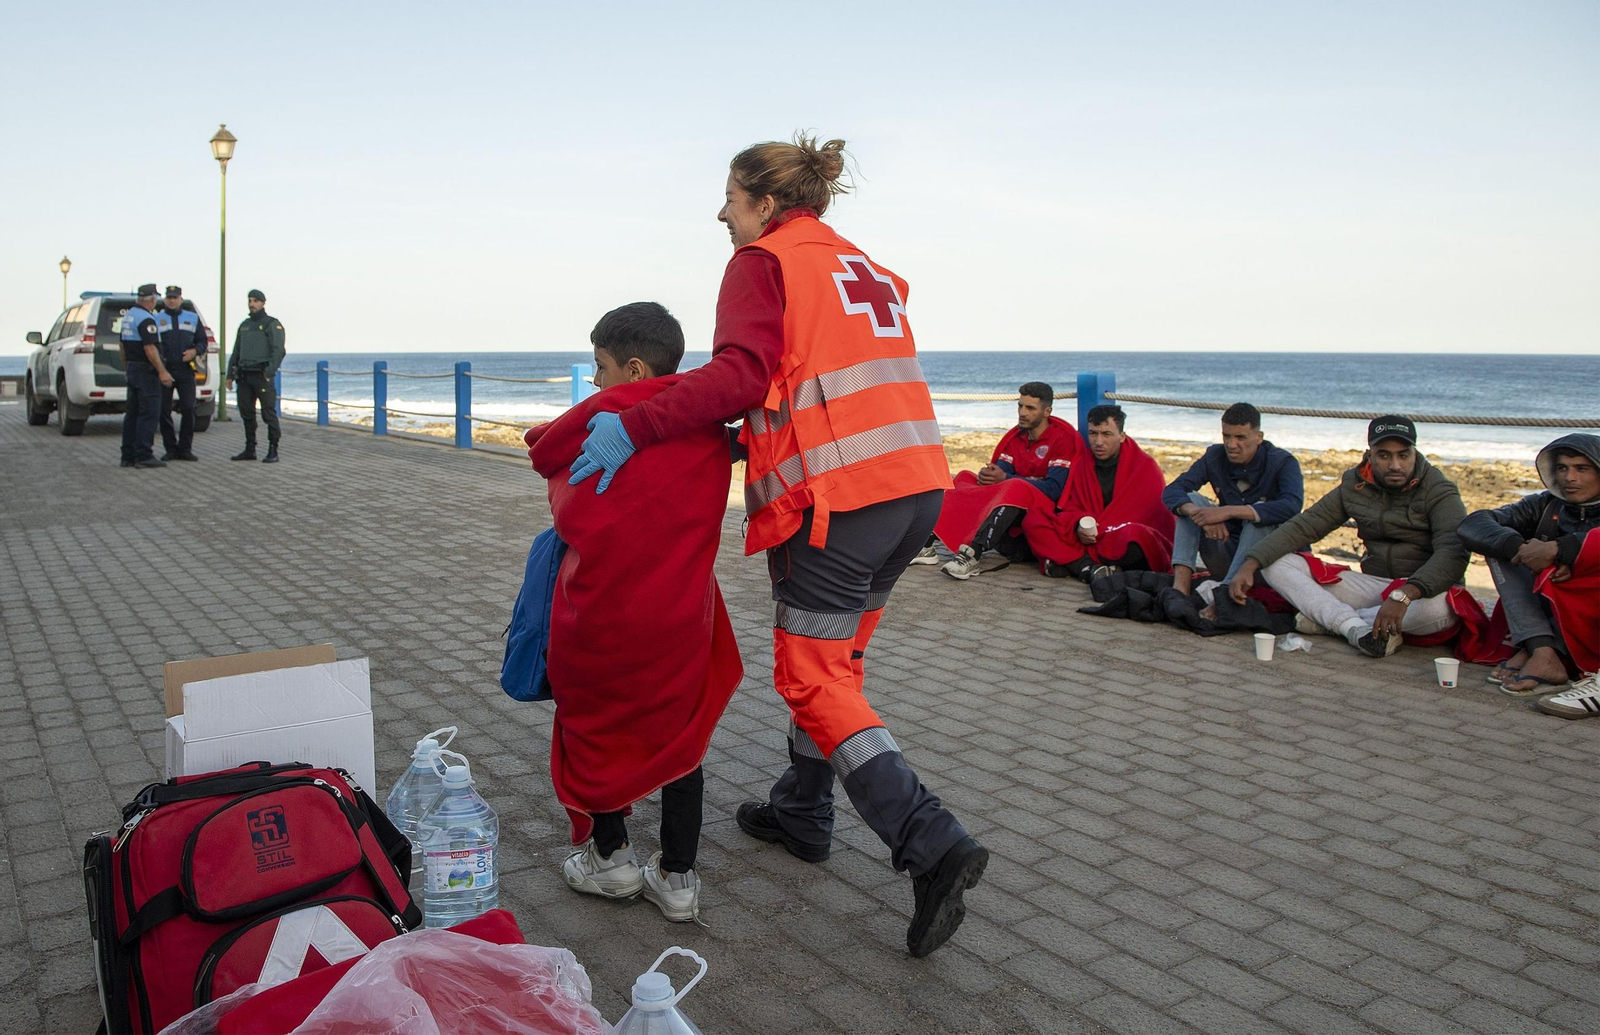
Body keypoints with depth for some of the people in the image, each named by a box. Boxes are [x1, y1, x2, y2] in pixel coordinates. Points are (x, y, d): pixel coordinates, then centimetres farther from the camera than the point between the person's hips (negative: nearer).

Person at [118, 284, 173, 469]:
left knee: (132, 413, 11)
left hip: (132, 369, 10)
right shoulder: (146, 319, -15)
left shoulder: (128, 315, 15)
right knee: (147, 414, -8)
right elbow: (150, 348, -22)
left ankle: (128, 456, 13)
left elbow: (123, 345, 22)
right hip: (146, 370, -10)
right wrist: (162, 371, -22)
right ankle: (144, 456, -9)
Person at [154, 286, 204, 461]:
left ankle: (185, 448, 5)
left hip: (185, 370, 1)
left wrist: (195, 350, -8)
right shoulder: (156, 319, 7)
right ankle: (170, 449, 9)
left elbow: (202, 340, 14)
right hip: (164, 370, -1)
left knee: (188, 409, -4)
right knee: (164, 411, 1)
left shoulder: (192, 318, 13)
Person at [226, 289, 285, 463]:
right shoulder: (244, 325, 20)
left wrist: (269, 372, -21)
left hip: (262, 376, -7)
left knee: (269, 414, -7)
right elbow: (236, 351, 22)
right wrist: (230, 374, 15)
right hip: (244, 376, 7)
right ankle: (250, 449, 16)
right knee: (246, 414, 8)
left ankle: (273, 451, -5)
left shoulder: (272, 324, -2)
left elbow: (278, 351, -12)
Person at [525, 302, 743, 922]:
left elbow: (542, 451, 4)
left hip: (600, 609, -3)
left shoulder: (608, 411, -8)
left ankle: (610, 858, 28)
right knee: (678, 731, 16)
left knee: (593, 723, 19)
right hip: (682, 613, 3)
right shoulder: (711, 433, 4)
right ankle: (678, 878, 21)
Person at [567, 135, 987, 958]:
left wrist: (634, 428, -21)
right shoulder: (865, 267, 24)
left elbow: (740, 373, -19)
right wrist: (760, 435, 18)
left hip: (836, 493, -9)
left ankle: (933, 846, -11)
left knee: (813, 681, -2)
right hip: (916, 484, 9)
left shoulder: (764, 262, -1)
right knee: (833, 659, 21)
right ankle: (801, 811, 35)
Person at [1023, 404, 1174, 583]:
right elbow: (1069, 508, 9)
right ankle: (1090, 568, -29)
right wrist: (1079, 524, -17)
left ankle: (1069, 563, -25)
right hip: (1086, 539, 4)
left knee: (1134, 534, -40)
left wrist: (1098, 532, -17)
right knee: (1032, 520, -14)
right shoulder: (1082, 465, 10)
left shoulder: (1145, 466, -2)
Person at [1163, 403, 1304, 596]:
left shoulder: (1283, 462, -11)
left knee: (1260, 512, -30)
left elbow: (1292, 507, -32)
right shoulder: (1215, 456, 0)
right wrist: (1200, 514, -34)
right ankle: (1180, 587, -31)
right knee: (1191, 499, -14)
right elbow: (1172, 491, -12)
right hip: (1228, 554, 4)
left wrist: (1229, 511, -39)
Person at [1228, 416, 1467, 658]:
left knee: (1442, 607, -42)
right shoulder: (1355, 486, 4)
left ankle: (1328, 620, -24)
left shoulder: (1439, 492, -9)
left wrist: (1404, 595, -43)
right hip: (1372, 587, 4)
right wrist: (1250, 564, -14)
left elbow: (1453, 554, -25)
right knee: (1275, 564, -10)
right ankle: (1356, 628, -31)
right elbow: (1303, 526, 2)